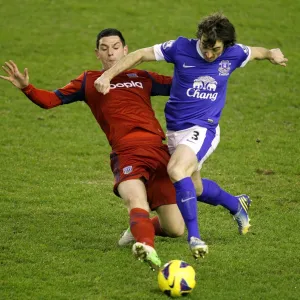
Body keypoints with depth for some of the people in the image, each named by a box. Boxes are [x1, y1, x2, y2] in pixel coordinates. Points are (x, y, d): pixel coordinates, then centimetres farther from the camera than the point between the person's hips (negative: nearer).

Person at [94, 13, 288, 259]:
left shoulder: (233, 54, -7)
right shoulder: (182, 48, -11)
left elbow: (255, 52, 19)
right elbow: (140, 55, -5)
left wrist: (271, 53, 2)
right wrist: (108, 75, -13)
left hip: (204, 129, -4)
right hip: (176, 129, 4)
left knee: (177, 170, -31)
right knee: (194, 188, 20)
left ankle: (194, 236, -27)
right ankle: (237, 205, 49)